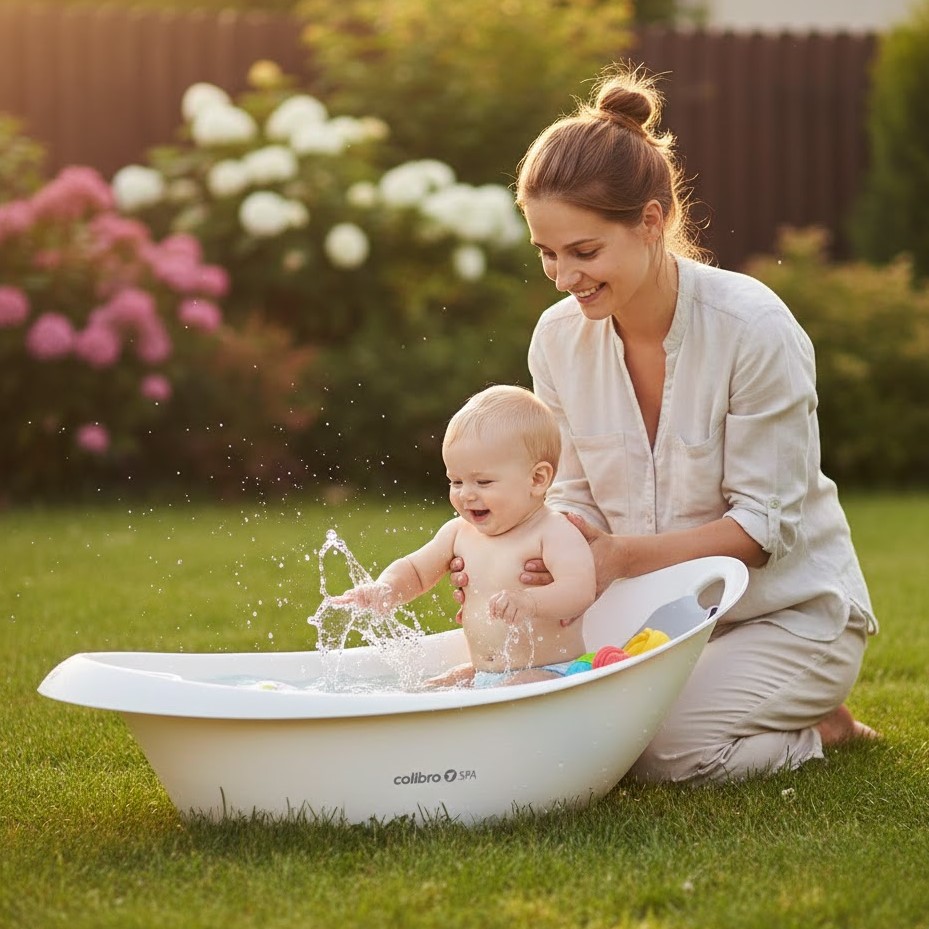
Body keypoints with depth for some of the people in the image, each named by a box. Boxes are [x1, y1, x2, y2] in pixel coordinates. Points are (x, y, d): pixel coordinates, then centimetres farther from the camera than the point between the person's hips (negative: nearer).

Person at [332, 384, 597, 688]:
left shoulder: (555, 533, -13)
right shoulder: (460, 532, 9)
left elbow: (581, 590, -28)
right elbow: (415, 571, 21)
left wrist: (531, 601, -49)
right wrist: (386, 589, -4)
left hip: (549, 675, -8)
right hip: (480, 674, 8)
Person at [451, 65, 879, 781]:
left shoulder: (754, 327, -22)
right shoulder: (559, 337, -5)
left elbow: (766, 523, -19)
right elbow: (580, 502, 2)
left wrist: (622, 555, -32)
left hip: (790, 610, -6)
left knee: (669, 751, -28)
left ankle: (822, 727, 6)